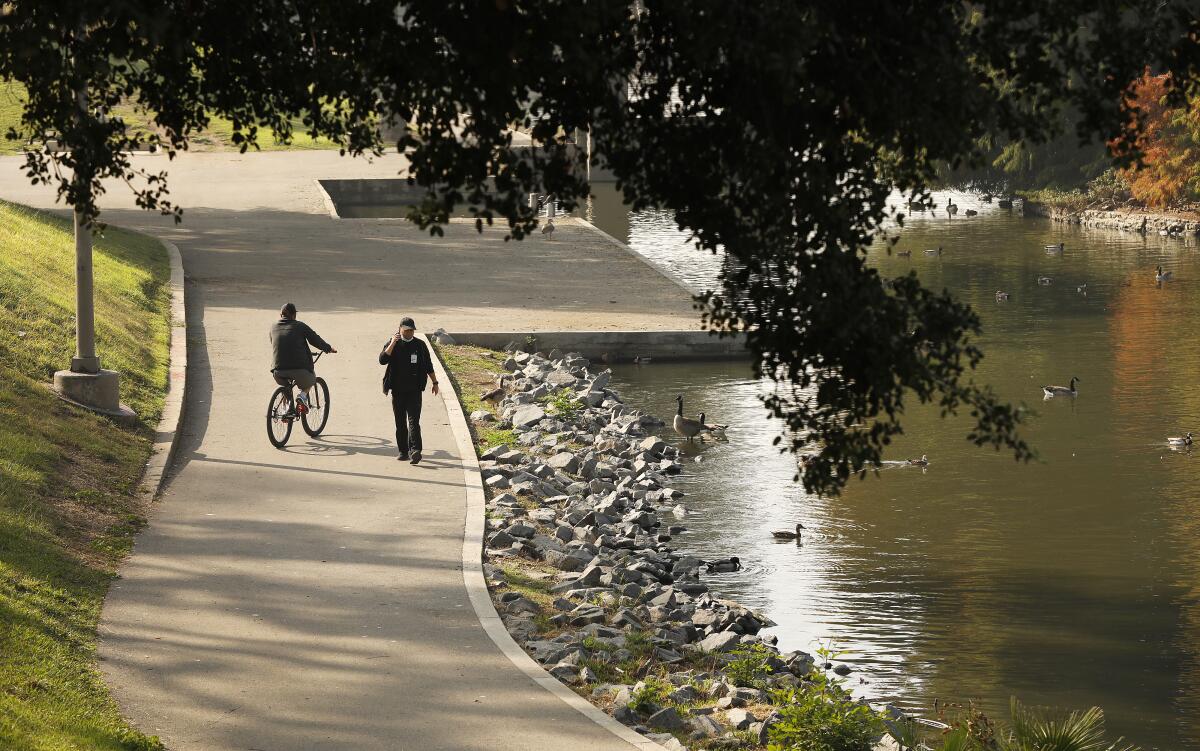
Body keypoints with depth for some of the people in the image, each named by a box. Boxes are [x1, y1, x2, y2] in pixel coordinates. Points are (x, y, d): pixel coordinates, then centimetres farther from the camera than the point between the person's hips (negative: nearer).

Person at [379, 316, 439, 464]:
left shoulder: (420, 345, 7)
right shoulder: (392, 344, 2)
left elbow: (428, 366, 18)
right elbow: (382, 360, -15)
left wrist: (435, 382, 19)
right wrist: (392, 344, -22)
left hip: (414, 390, -1)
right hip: (398, 390, 1)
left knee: (414, 420, -13)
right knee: (400, 422, 6)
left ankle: (415, 450, -23)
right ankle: (403, 451, 15)